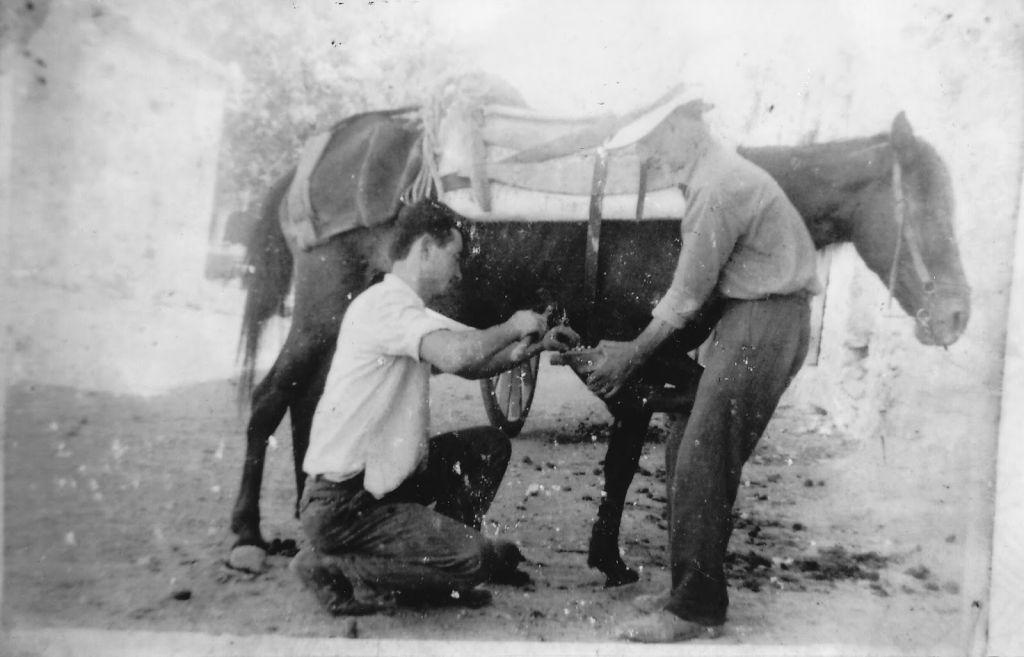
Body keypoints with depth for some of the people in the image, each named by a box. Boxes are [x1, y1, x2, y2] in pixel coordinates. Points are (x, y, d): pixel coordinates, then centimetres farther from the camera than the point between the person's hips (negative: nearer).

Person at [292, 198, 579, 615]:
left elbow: (473, 362, 17)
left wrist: (535, 344, 4)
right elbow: (457, 355, -35)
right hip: (340, 503, -10)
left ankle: (449, 551, 18)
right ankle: (330, 567, -3)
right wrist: (514, 326, -16)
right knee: (468, 560, -16)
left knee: (488, 445, 10)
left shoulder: (410, 311, 13)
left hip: (384, 477, 10)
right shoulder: (386, 303, -19)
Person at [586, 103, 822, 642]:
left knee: (702, 465, -8)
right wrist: (637, 347, 11)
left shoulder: (719, 189, -16)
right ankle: (690, 587, 21)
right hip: (745, 319, 10)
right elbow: (706, 290, 14)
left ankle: (697, 609, 2)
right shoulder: (714, 178, 17)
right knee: (683, 451, 11)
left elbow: (689, 294, -14)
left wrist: (632, 354, -3)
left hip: (764, 324, -10)